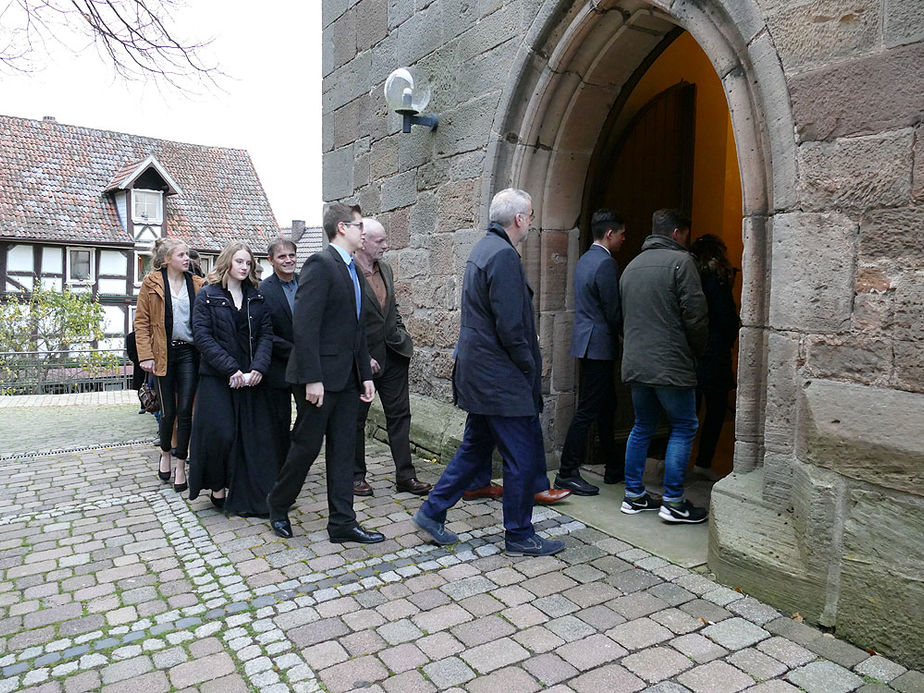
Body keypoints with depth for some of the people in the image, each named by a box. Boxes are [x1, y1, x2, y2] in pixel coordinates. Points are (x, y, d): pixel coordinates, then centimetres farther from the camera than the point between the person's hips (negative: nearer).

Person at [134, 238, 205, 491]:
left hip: (189, 353, 1)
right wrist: (145, 355, -10)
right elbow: (141, 321, -2)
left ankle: (181, 466, 12)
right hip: (164, 353, -1)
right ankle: (165, 454, 33)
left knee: (185, 410, 0)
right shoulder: (152, 283, 0)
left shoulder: (197, 284, 5)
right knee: (168, 411, 6)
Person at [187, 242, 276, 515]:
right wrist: (231, 370, -18)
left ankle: (246, 497, 12)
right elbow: (203, 337, -8)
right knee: (220, 434, -8)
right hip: (217, 378, -3)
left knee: (252, 436, 2)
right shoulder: (207, 296, 1)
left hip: (252, 378, 3)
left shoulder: (257, 298, 10)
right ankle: (217, 487, 16)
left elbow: (266, 335, 3)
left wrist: (257, 368, -14)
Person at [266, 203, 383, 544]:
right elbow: (304, 325, -20)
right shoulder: (320, 264, -12)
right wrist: (312, 378, -22)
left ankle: (342, 523, 18)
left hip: (348, 377, 9)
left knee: (343, 449, 10)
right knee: (307, 446, 4)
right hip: (322, 375, -8)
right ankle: (278, 506, 28)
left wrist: (365, 374, 14)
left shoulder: (352, 270, 16)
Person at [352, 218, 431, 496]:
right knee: (356, 418, 9)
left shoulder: (386, 269, 9)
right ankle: (356, 475, 24)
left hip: (393, 355, 7)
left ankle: (405, 474, 17)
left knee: (399, 415, 8)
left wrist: (401, 334, 7)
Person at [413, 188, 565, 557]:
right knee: (523, 457, 3)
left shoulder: (483, 249, 14)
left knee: (475, 449, 20)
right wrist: (530, 366, -8)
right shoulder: (504, 255, -17)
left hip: (478, 374, 10)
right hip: (503, 380, -10)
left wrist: (528, 350, 17)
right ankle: (519, 536, 16)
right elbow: (509, 326, -22)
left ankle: (432, 512, 26)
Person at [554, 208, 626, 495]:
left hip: (587, 342, 10)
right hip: (599, 345, -10)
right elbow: (614, 312, -17)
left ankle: (613, 467, 29)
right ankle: (567, 473, 1)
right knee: (587, 411, -5)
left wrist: (623, 336, 16)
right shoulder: (606, 263, -16)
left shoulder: (584, 260, 14)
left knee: (605, 405, 17)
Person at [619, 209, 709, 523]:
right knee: (683, 428, 4)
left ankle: (633, 495, 20)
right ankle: (673, 502, 5)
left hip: (635, 364, 7)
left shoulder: (631, 265, 15)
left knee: (642, 427, 15)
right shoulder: (680, 261, -7)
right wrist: (696, 348, 5)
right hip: (671, 364, -7)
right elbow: (695, 315, -11)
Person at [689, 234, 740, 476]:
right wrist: (728, 344, 8)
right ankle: (703, 463, 9)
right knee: (716, 409, 7)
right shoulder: (717, 277, -10)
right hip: (712, 354, -6)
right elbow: (727, 317, -9)